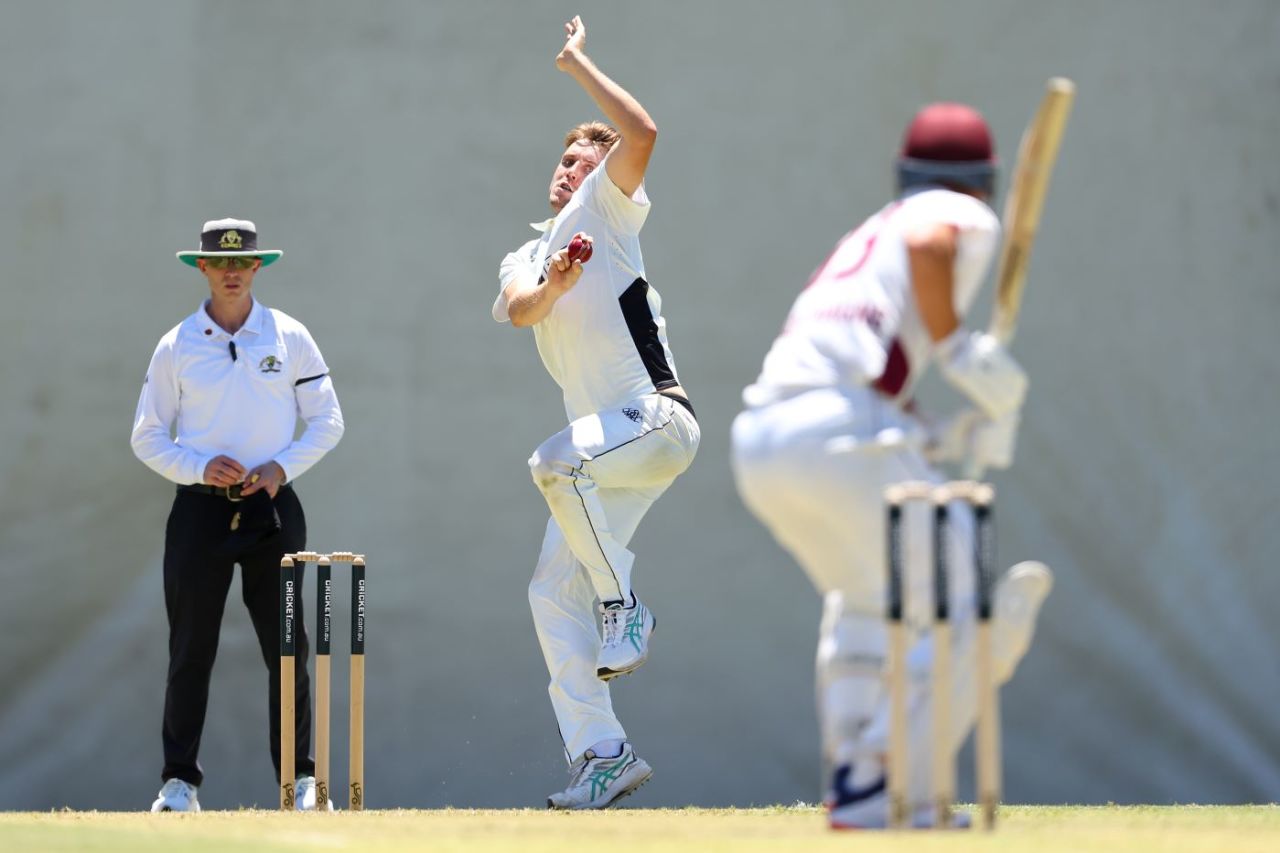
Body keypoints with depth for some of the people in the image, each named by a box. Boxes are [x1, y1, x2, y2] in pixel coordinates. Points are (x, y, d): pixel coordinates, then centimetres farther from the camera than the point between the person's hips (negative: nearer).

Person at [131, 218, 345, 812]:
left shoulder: (290, 338, 6)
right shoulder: (175, 347, 5)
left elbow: (327, 421, 8)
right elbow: (147, 436, 6)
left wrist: (283, 466, -8)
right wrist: (200, 467, -11)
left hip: (272, 506, 0)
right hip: (201, 509, 0)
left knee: (287, 648, -1)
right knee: (190, 650, -2)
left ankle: (302, 779, 5)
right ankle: (179, 783, 2)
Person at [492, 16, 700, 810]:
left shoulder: (606, 214, 3)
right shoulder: (525, 259, 20)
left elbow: (640, 134, -16)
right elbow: (520, 310, -3)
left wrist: (578, 64, -8)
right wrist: (552, 281, -24)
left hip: (657, 416, -8)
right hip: (608, 442, 8)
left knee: (558, 460, -35)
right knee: (554, 592, 2)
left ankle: (624, 609, -20)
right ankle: (602, 753, 4)